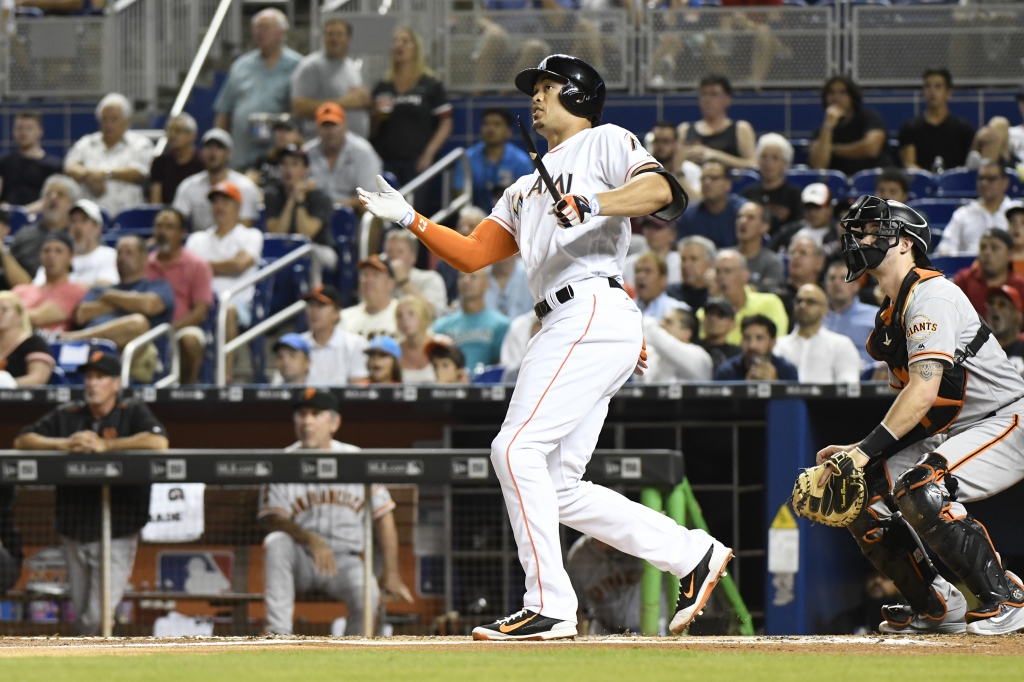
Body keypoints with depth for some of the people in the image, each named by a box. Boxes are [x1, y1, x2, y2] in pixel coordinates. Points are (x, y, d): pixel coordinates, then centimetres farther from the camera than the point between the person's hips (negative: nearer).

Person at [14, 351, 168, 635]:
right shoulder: (67, 415, 10)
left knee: (99, 617, -12)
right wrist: (64, 444, -9)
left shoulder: (133, 413, -1)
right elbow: (22, 441, 8)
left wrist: (105, 445, -16)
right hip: (74, 532, 4)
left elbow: (158, 442, -19)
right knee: (81, 616, 9)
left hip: (116, 534, -4)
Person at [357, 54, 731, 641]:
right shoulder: (526, 190, 32)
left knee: (518, 448, -18)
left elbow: (663, 191, -11)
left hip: (596, 311, -9)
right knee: (558, 491, 3)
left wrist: (595, 205, -26)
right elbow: (471, 255, 27)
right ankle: (693, 555, 9)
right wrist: (409, 219, 17)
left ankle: (549, 606, -20)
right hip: (568, 327, 9)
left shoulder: (606, 142, 7)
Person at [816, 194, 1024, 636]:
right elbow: (908, 402, 15)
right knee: (860, 489, 1)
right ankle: (937, 606, 9)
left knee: (920, 490, -31)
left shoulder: (931, 295, -18)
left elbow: (924, 392, -27)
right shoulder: (890, 316, 13)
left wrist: (868, 449, -28)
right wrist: (855, 451, 2)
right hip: (953, 432, 10)